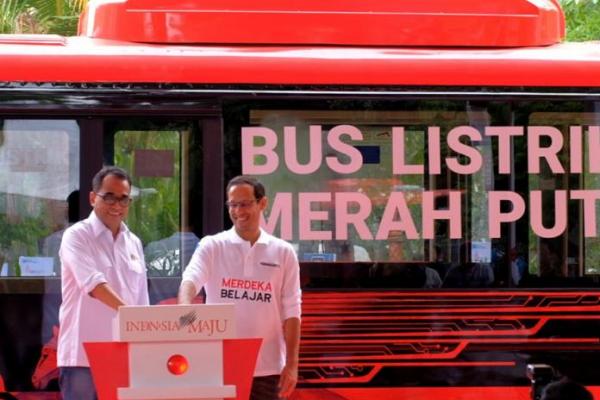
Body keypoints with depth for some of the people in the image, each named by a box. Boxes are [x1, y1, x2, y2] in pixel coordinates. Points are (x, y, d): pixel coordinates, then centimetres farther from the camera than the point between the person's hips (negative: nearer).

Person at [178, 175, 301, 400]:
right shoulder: (212, 246, 2)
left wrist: (291, 364, -2)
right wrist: (185, 308, -38)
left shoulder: (283, 253, 5)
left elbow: (291, 312, 5)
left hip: (267, 368, 1)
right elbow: (190, 281, -15)